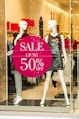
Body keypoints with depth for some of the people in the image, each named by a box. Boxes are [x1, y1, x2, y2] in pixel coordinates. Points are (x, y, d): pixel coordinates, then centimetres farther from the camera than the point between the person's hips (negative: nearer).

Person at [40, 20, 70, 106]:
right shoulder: (47, 37, 7)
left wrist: (65, 58, -3)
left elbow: (63, 48, 6)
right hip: (50, 59, 1)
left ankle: (66, 99, -2)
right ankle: (43, 99, 11)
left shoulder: (60, 36, 5)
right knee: (47, 79, 3)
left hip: (58, 58, -1)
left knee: (62, 79, -5)